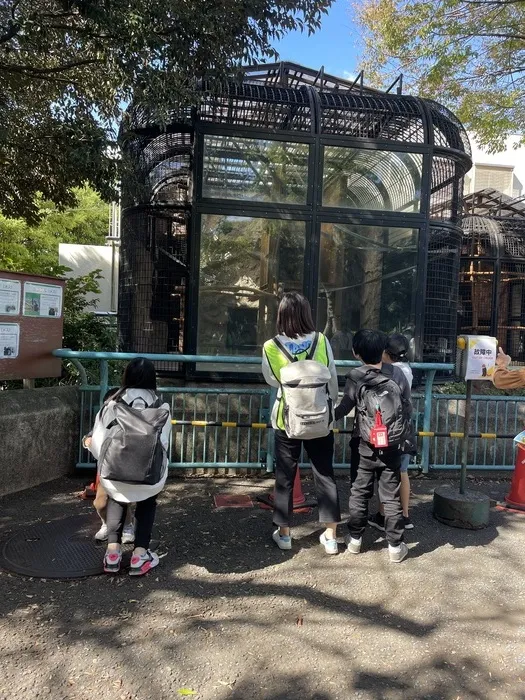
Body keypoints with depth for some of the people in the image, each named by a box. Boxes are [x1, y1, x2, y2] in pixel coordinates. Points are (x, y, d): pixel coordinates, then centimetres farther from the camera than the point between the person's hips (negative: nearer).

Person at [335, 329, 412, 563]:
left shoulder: (355, 378, -11)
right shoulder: (397, 374, -5)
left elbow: (343, 409, -7)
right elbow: (408, 408, 1)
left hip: (367, 448, -1)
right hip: (392, 447, 1)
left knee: (359, 493, 13)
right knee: (391, 497, 9)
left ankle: (355, 539, 23)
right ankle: (395, 546, 16)